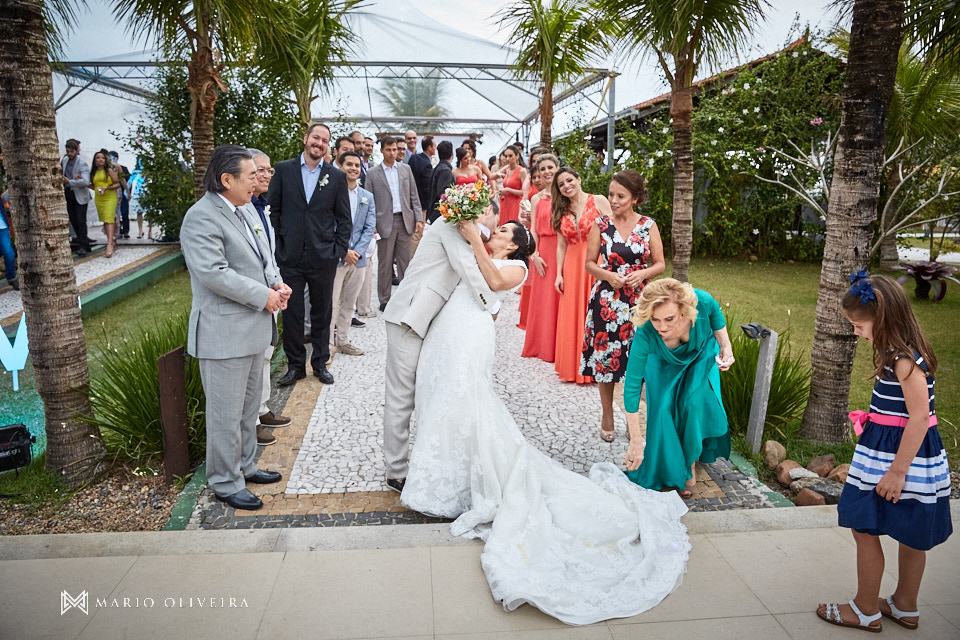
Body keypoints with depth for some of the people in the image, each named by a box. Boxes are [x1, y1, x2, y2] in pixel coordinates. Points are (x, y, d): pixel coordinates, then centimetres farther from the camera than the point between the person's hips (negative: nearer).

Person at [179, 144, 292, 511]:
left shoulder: (245, 211, 14)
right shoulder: (202, 217, -16)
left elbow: (261, 257, 22)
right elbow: (213, 273, -25)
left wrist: (276, 282, 1)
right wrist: (263, 295, -19)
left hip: (253, 329, 10)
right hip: (224, 333, -10)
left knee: (248, 407, 21)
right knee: (226, 415, 3)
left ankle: (245, 466, 37)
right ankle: (225, 483, 17)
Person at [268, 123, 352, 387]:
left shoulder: (337, 176, 4)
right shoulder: (283, 169, 3)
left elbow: (344, 218, 6)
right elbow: (273, 209, 6)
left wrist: (340, 250, -2)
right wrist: (278, 243, 0)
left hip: (323, 257, 0)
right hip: (290, 256, 0)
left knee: (322, 313, 11)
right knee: (291, 313, 7)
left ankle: (320, 363, 26)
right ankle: (295, 365, 22)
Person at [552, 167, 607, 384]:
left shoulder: (599, 201, 0)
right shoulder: (561, 211, 14)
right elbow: (561, 246, 12)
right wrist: (559, 274, 3)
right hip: (572, 267, 4)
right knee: (572, 318, 5)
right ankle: (573, 367, 16)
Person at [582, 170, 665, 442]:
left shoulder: (649, 225, -1)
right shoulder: (601, 224, -2)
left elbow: (660, 264, 4)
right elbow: (589, 263, 2)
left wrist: (642, 273, -16)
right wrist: (608, 275, -16)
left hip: (638, 301, 0)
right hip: (606, 300, 0)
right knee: (604, 356, 7)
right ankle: (607, 414, 27)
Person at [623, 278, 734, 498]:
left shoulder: (701, 301, -39)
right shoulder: (645, 334, -41)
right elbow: (631, 387, -36)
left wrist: (726, 347, -21)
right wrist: (636, 441, -35)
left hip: (701, 356, 1)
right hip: (664, 364, -1)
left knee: (693, 403, -14)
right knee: (663, 408, -13)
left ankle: (690, 467, 6)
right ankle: (664, 468, 12)